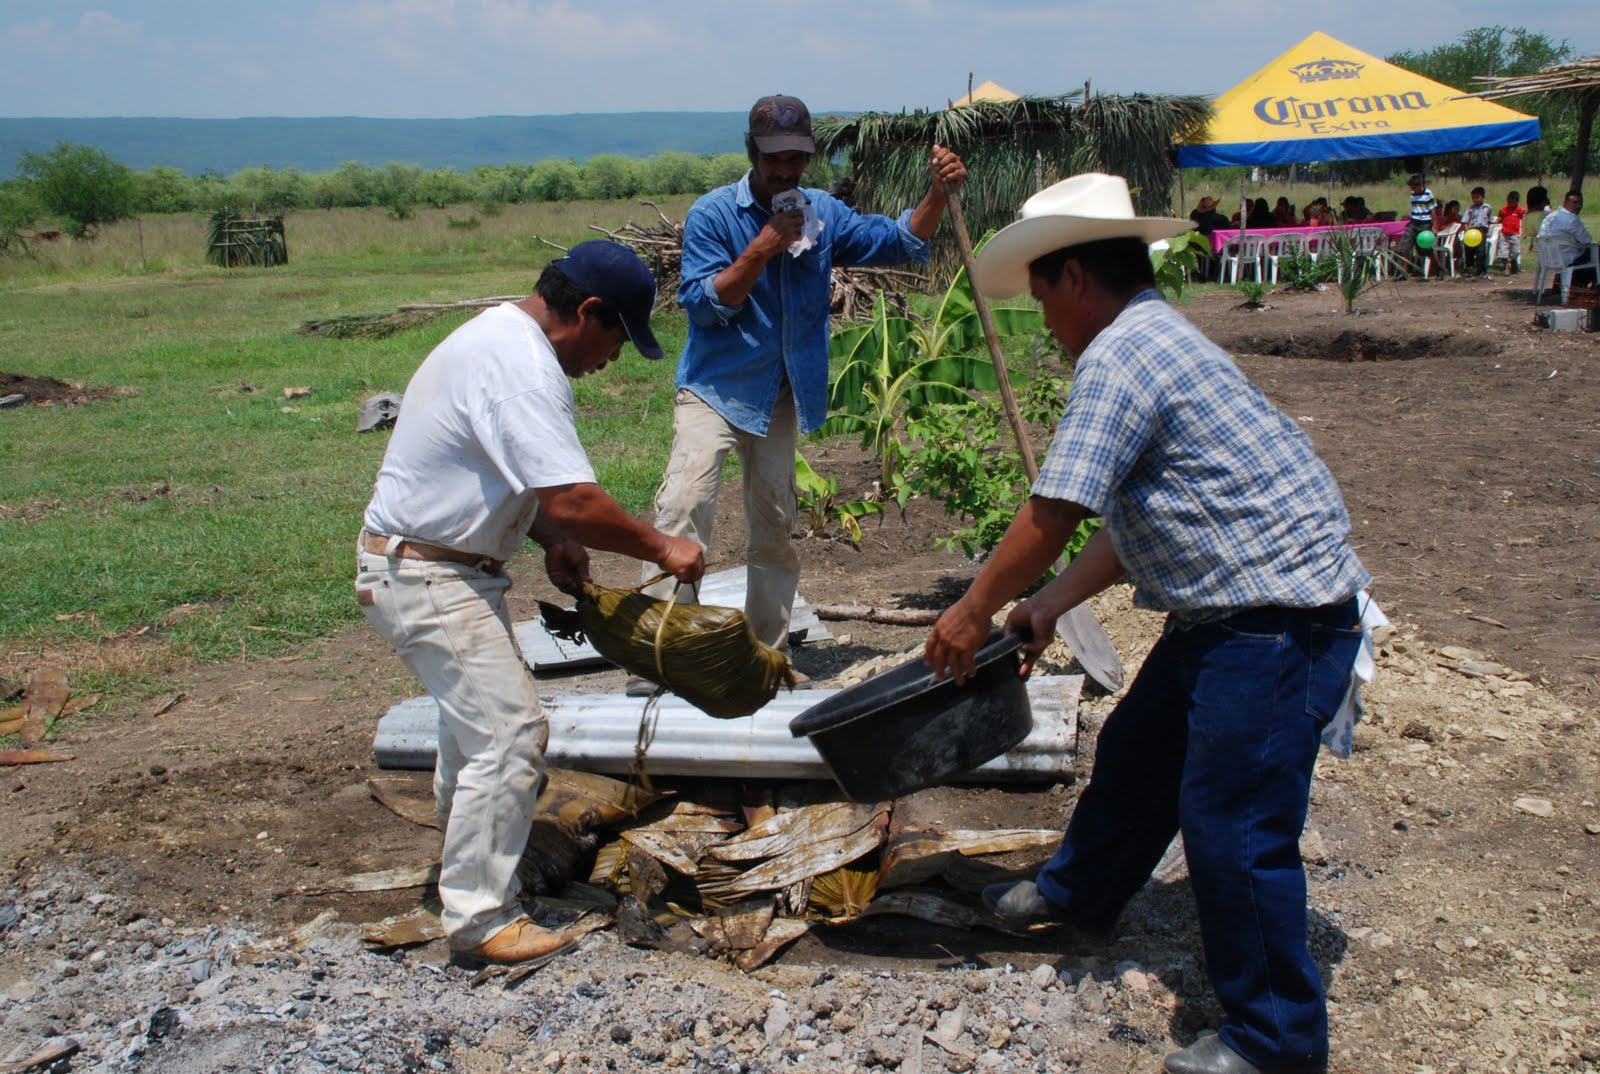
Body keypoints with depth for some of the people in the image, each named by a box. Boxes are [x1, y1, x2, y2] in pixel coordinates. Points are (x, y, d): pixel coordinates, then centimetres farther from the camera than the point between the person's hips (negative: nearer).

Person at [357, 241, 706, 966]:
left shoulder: (499, 335, 11)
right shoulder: (523, 368, -24)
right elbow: (573, 501, -31)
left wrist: (553, 542, 7)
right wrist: (661, 549, -18)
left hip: (417, 565, 11)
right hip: (428, 579, -11)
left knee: (475, 720, 23)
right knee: (509, 732, -10)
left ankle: (465, 861, 40)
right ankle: (481, 922, -1)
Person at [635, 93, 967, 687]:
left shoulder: (823, 214, 4)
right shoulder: (713, 214, -10)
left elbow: (900, 241, 3)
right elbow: (703, 303, -16)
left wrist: (937, 193, -13)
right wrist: (763, 248, -24)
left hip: (781, 396, 5)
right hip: (714, 388, -5)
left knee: (774, 524, 12)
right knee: (684, 503, -21)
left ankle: (768, 650, 26)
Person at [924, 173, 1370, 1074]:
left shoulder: (1119, 352, -17)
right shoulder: (1157, 337, 17)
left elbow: (1052, 516, -19)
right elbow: (1133, 523, 20)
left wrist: (974, 611, -7)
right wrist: (1048, 607, 20)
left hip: (1278, 618, -11)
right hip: (1229, 609, 11)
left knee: (1233, 825, -3)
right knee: (1137, 751, 23)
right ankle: (1081, 892, 46)